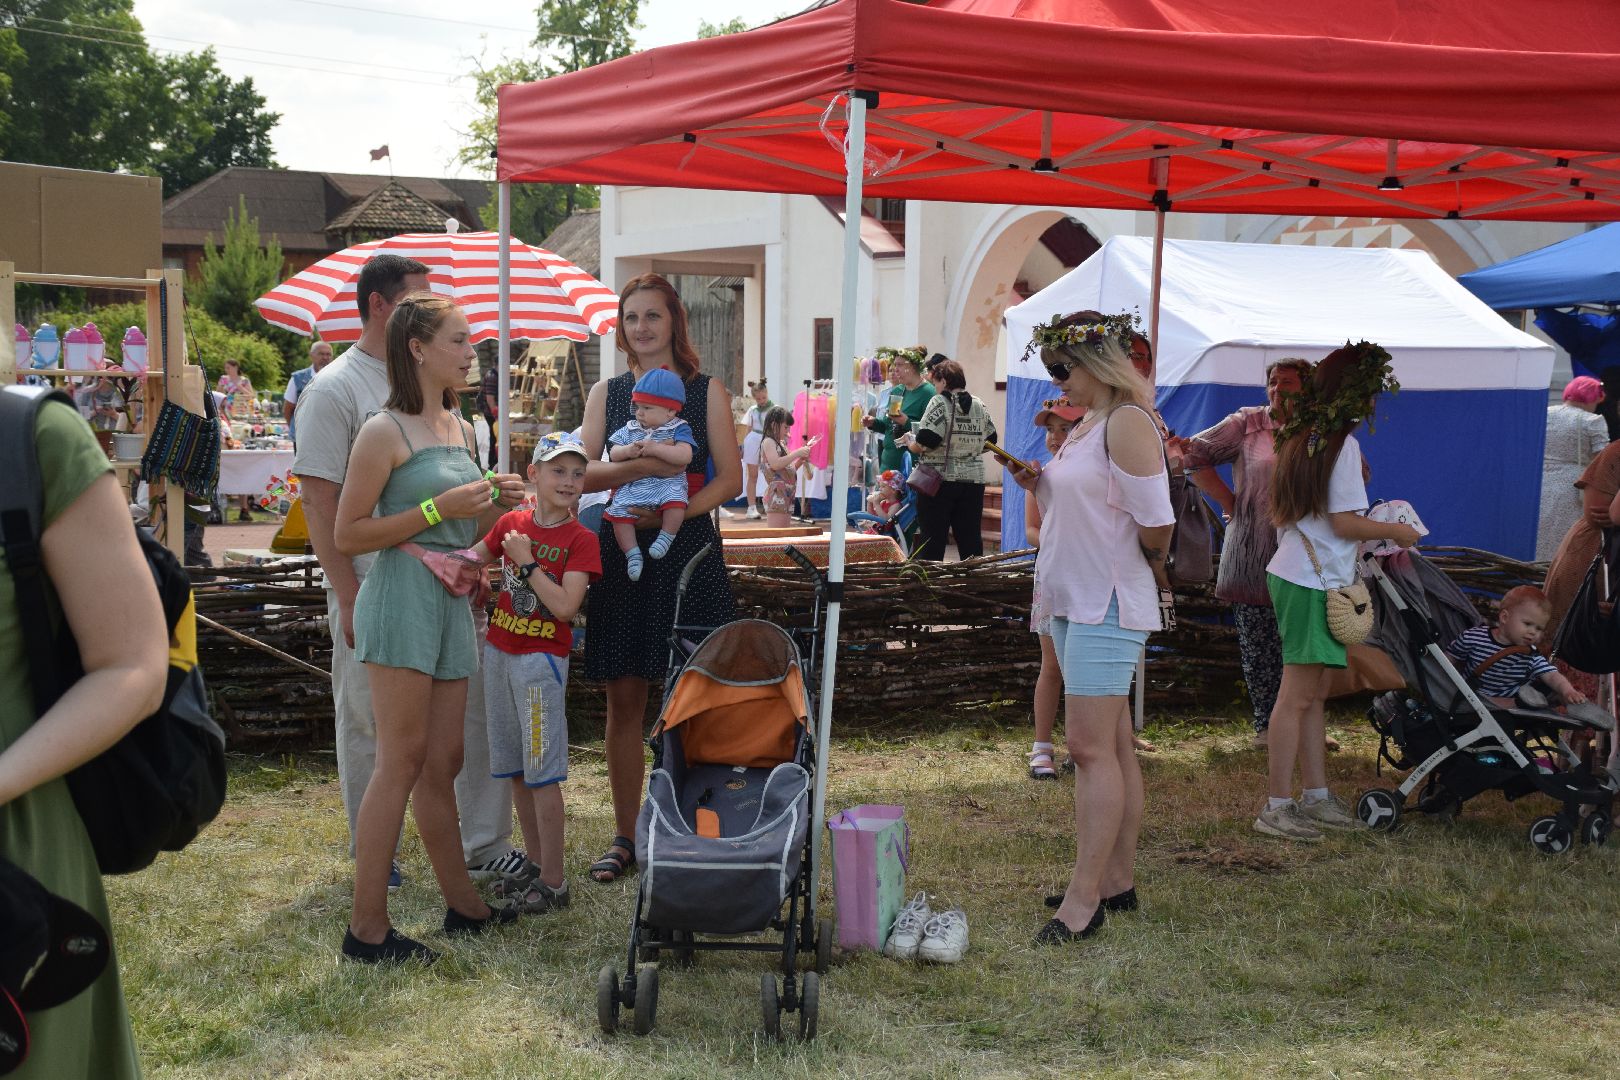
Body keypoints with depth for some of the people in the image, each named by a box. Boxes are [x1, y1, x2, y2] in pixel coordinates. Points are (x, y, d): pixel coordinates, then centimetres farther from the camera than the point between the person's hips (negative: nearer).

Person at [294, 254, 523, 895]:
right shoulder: (334, 390, -8)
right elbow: (320, 503, -13)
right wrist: (348, 598, -17)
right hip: (373, 590, -6)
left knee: (478, 705, 5)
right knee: (367, 728, 6)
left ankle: (484, 847, 15)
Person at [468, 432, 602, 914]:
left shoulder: (581, 540, -9)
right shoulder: (511, 522, 6)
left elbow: (565, 606, -19)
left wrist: (526, 561, -16)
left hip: (541, 660, -6)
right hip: (498, 652, 6)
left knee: (543, 773, -5)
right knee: (515, 771, 13)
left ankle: (554, 884, 1)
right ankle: (537, 867, 25)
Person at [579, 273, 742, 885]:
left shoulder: (706, 392, 4)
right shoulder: (607, 393, 10)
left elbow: (730, 479, -2)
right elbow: (582, 472, -1)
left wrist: (675, 511, -18)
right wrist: (640, 466, -20)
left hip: (688, 552, -2)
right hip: (621, 552, 2)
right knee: (624, 697, 5)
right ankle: (625, 836, 15)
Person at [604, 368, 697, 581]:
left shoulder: (679, 429, 0)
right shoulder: (630, 429, 14)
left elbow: (685, 455, -16)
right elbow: (613, 454, 10)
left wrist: (656, 448, -23)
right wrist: (628, 451, -13)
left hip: (667, 483, -4)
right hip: (632, 486, 4)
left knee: (675, 501, -33)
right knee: (619, 513, -16)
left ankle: (666, 536, -9)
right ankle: (632, 553, -5)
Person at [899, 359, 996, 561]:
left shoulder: (939, 403, -9)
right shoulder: (979, 405, 7)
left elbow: (924, 443, -17)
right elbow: (990, 442, 13)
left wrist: (909, 442, 3)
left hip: (940, 479, -5)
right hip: (973, 482, 5)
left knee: (932, 539, 1)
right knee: (971, 541, 8)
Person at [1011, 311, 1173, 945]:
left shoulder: (1127, 424, -15)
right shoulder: (1082, 426, 16)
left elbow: (1156, 525, -19)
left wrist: (1152, 575, -2)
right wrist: (1036, 486, 5)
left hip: (1108, 606, -10)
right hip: (1072, 602, 10)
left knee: (1090, 745, -11)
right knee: (1111, 745, 13)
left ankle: (1084, 899, -9)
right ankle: (1118, 879, 20)